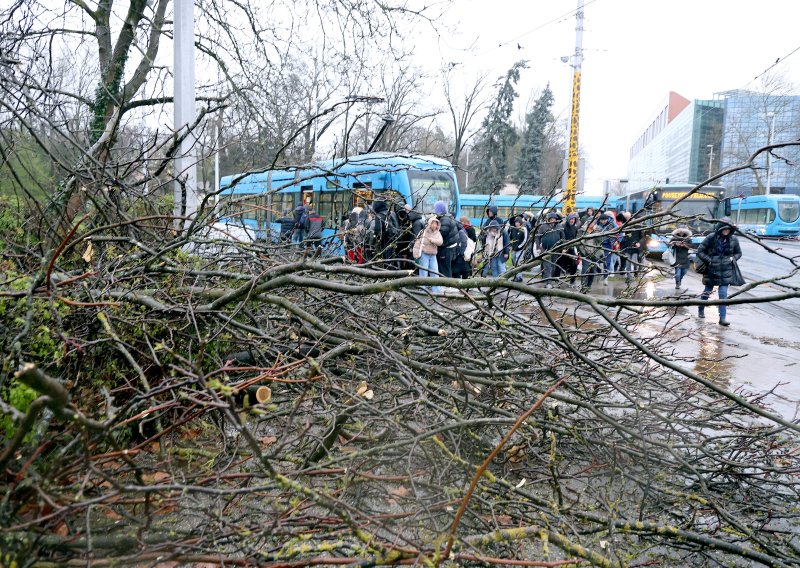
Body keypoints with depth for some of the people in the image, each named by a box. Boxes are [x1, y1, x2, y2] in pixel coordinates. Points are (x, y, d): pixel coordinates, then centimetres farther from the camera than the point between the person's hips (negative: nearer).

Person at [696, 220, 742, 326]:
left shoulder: (733, 239, 0)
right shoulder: (711, 237, -10)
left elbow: (738, 253, 15)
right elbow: (700, 251, -5)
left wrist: (733, 258, -4)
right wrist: (708, 260, -14)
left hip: (726, 271, 2)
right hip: (711, 271, -1)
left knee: (723, 294, -2)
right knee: (707, 291, 13)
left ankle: (723, 318, 1)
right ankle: (701, 310, 36)